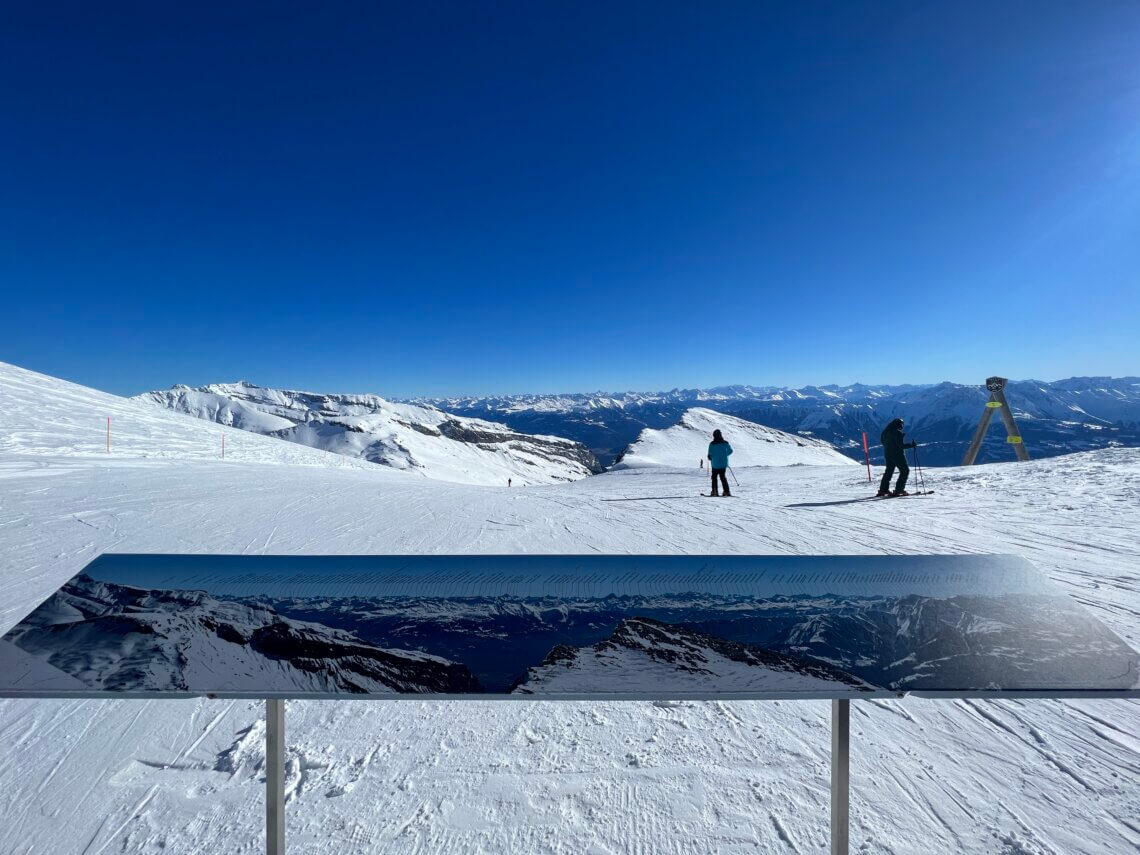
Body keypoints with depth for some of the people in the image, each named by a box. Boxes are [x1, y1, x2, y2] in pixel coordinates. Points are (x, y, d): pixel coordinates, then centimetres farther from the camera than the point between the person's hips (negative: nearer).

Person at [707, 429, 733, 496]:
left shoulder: (712, 444, -13)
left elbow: (710, 455, -13)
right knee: (723, 477, 16)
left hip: (715, 464, -3)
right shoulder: (725, 443, -2)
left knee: (714, 477, 11)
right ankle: (726, 491, 11)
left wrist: (710, 458, 9)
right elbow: (730, 451, 11)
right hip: (723, 464, 3)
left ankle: (714, 491, 5)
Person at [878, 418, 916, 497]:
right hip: (898, 455, -8)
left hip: (887, 454, 8)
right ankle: (899, 490, -3)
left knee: (889, 471, 18)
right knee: (905, 471, 3)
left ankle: (883, 489, 17)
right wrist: (912, 445, -10)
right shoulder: (897, 433, -17)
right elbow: (901, 445, -20)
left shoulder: (885, 432, 7)